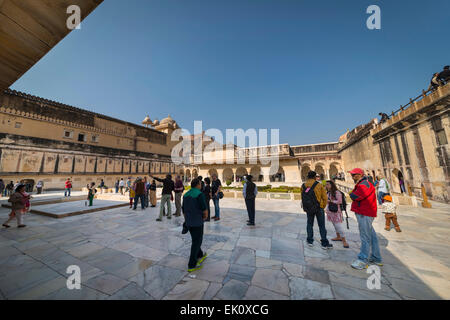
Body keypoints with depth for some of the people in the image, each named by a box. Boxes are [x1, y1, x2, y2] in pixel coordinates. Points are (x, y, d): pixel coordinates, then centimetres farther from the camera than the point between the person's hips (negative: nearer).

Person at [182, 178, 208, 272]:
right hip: (197, 222, -7)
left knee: (196, 240, 24)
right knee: (196, 242, 7)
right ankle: (192, 265, 16)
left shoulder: (186, 195, 4)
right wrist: (205, 216, 2)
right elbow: (204, 209, -18)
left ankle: (200, 256, 41)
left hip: (188, 222, 8)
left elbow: (183, 210, 11)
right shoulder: (200, 194, -18)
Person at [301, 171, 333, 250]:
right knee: (322, 225, 9)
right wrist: (323, 207, 6)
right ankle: (324, 243, 17)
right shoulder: (319, 185, -11)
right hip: (319, 208, -2)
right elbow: (324, 197, -5)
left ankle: (310, 241, 21)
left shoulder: (303, 186, -3)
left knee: (309, 224, 16)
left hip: (308, 209, 2)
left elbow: (303, 198, 0)